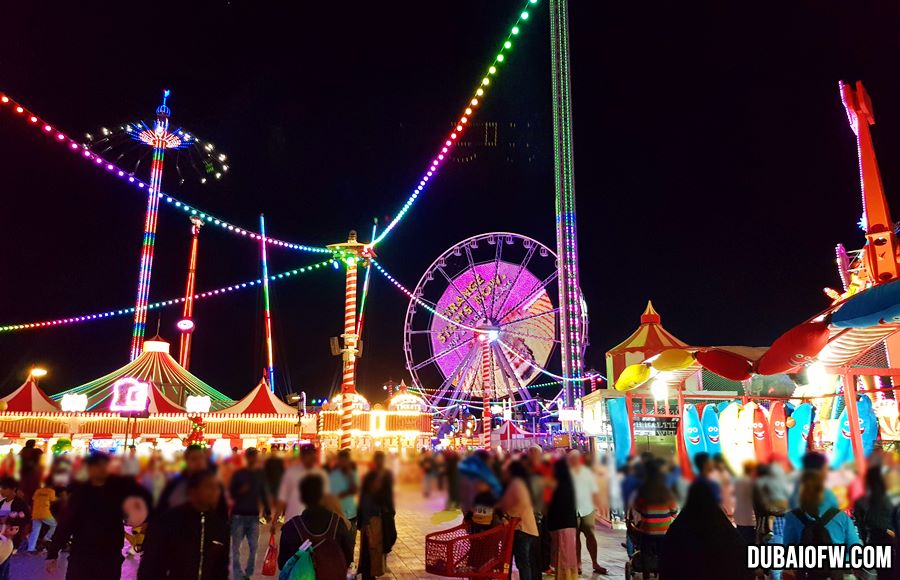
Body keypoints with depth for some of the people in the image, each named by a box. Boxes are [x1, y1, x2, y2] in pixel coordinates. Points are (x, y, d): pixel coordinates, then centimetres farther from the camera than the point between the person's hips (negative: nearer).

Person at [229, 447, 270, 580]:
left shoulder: (260, 474, 8)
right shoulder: (238, 473, -1)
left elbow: (263, 493, 11)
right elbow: (230, 492, -1)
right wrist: (240, 491, -21)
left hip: (254, 515, 3)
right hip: (238, 515, -3)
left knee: (254, 547, 4)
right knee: (236, 548, 2)